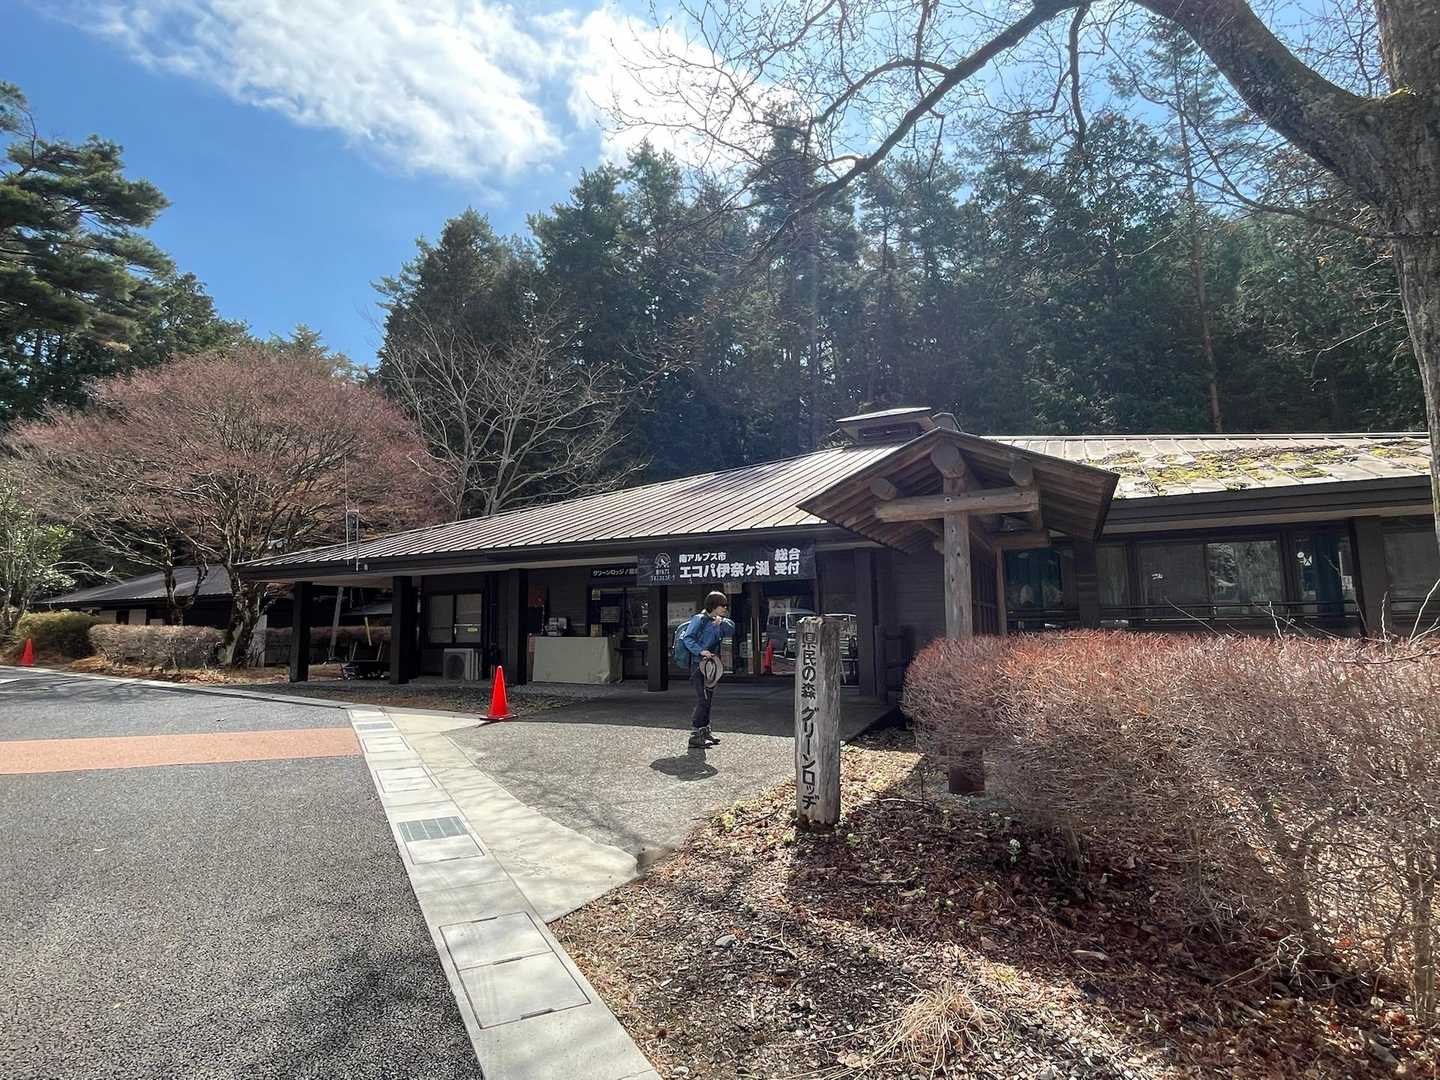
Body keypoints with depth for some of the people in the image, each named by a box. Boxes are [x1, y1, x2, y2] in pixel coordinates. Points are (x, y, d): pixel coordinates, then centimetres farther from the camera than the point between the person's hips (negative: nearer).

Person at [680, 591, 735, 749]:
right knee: (703, 699, -12)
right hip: (698, 663, -9)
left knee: (708, 697, 15)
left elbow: (732, 631, 2)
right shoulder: (699, 619, -9)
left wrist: (722, 623, -14)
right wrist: (701, 651, -26)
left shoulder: (720, 622, 15)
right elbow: (687, 638, -15)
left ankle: (705, 730, 27)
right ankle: (695, 736, -8)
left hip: (711, 663, 9)